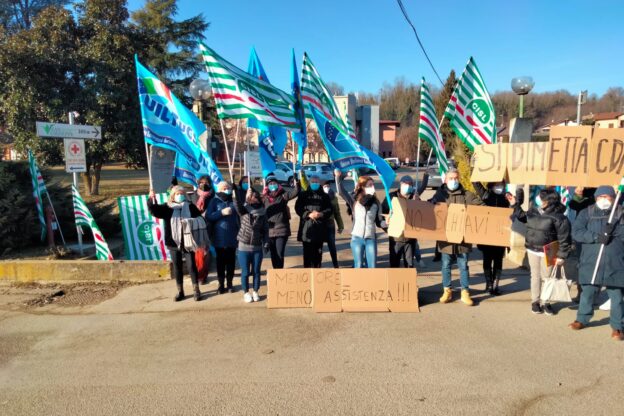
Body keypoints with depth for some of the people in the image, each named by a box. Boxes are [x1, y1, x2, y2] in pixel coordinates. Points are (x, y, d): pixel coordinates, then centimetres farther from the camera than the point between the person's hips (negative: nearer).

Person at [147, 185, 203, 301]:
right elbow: (154, 210, -12)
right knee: (177, 267, 10)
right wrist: (151, 199, -30)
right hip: (174, 243, 2)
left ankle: (196, 290, 12)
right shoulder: (167, 207, 3)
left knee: (191, 265, 1)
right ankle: (180, 291, 21)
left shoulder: (191, 207, 3)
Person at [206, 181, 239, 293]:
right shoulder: (214, 201, 0)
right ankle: (221, 284, 15)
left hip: (232, 237, 2)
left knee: (231, 261, 9)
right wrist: (222, 212, -18)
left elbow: (239, 216, 16)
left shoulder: (234, 201, 8)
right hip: (219, 238, -2)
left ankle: (230, 283, 20)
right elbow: (208, 217, -8)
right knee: (221, 262, 6)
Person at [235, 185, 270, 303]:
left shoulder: (262, 213, 1)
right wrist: (237, 191, -39)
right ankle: (246, 293, 21)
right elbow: (238, 203, -26)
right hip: (244, 247, -1)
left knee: (256, 272, 8)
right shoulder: (243, 211, -4)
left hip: (257, 247, 2)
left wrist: (266, 243, -2)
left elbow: (265, 230, 4)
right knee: (245, 272, 6)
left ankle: (255, 292, 25)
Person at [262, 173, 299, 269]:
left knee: (280, 254, -7)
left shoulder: (283, 195, -1)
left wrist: (297, 183, -29)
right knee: (273, 255, 13)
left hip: (282, 230, -2)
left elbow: (295, 192, -15)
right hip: (270, 231, 2)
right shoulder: (264, 198, 3)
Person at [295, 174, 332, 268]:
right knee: (307, 252, -2)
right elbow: (298, 208, 0)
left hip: (320, 228, 2)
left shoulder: (324, 196, 12)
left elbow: (329, 209, 4)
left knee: (318, 251, 8)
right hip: (307, 227, -1)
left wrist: (321, 214, -15)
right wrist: (308, 214, -14)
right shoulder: (303, 194, 9)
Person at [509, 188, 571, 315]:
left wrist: (561, 255, -13)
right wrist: (515, 205, 11)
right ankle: (535, 301, 23)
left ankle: (545, 302, 22)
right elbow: (524, 217, 18)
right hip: (532, 250, 4)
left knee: (546, 277, 7)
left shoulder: (558, 216, -18)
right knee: (535, 275, 13)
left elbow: (564, 238, -14)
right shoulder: (534, 208, -3)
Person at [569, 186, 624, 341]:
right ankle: (582, 319, 28)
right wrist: (596, 237, -21)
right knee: (588, 292, 12)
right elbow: (576, 232, -7)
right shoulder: (586, 213, 3)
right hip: (591, 262, 0)